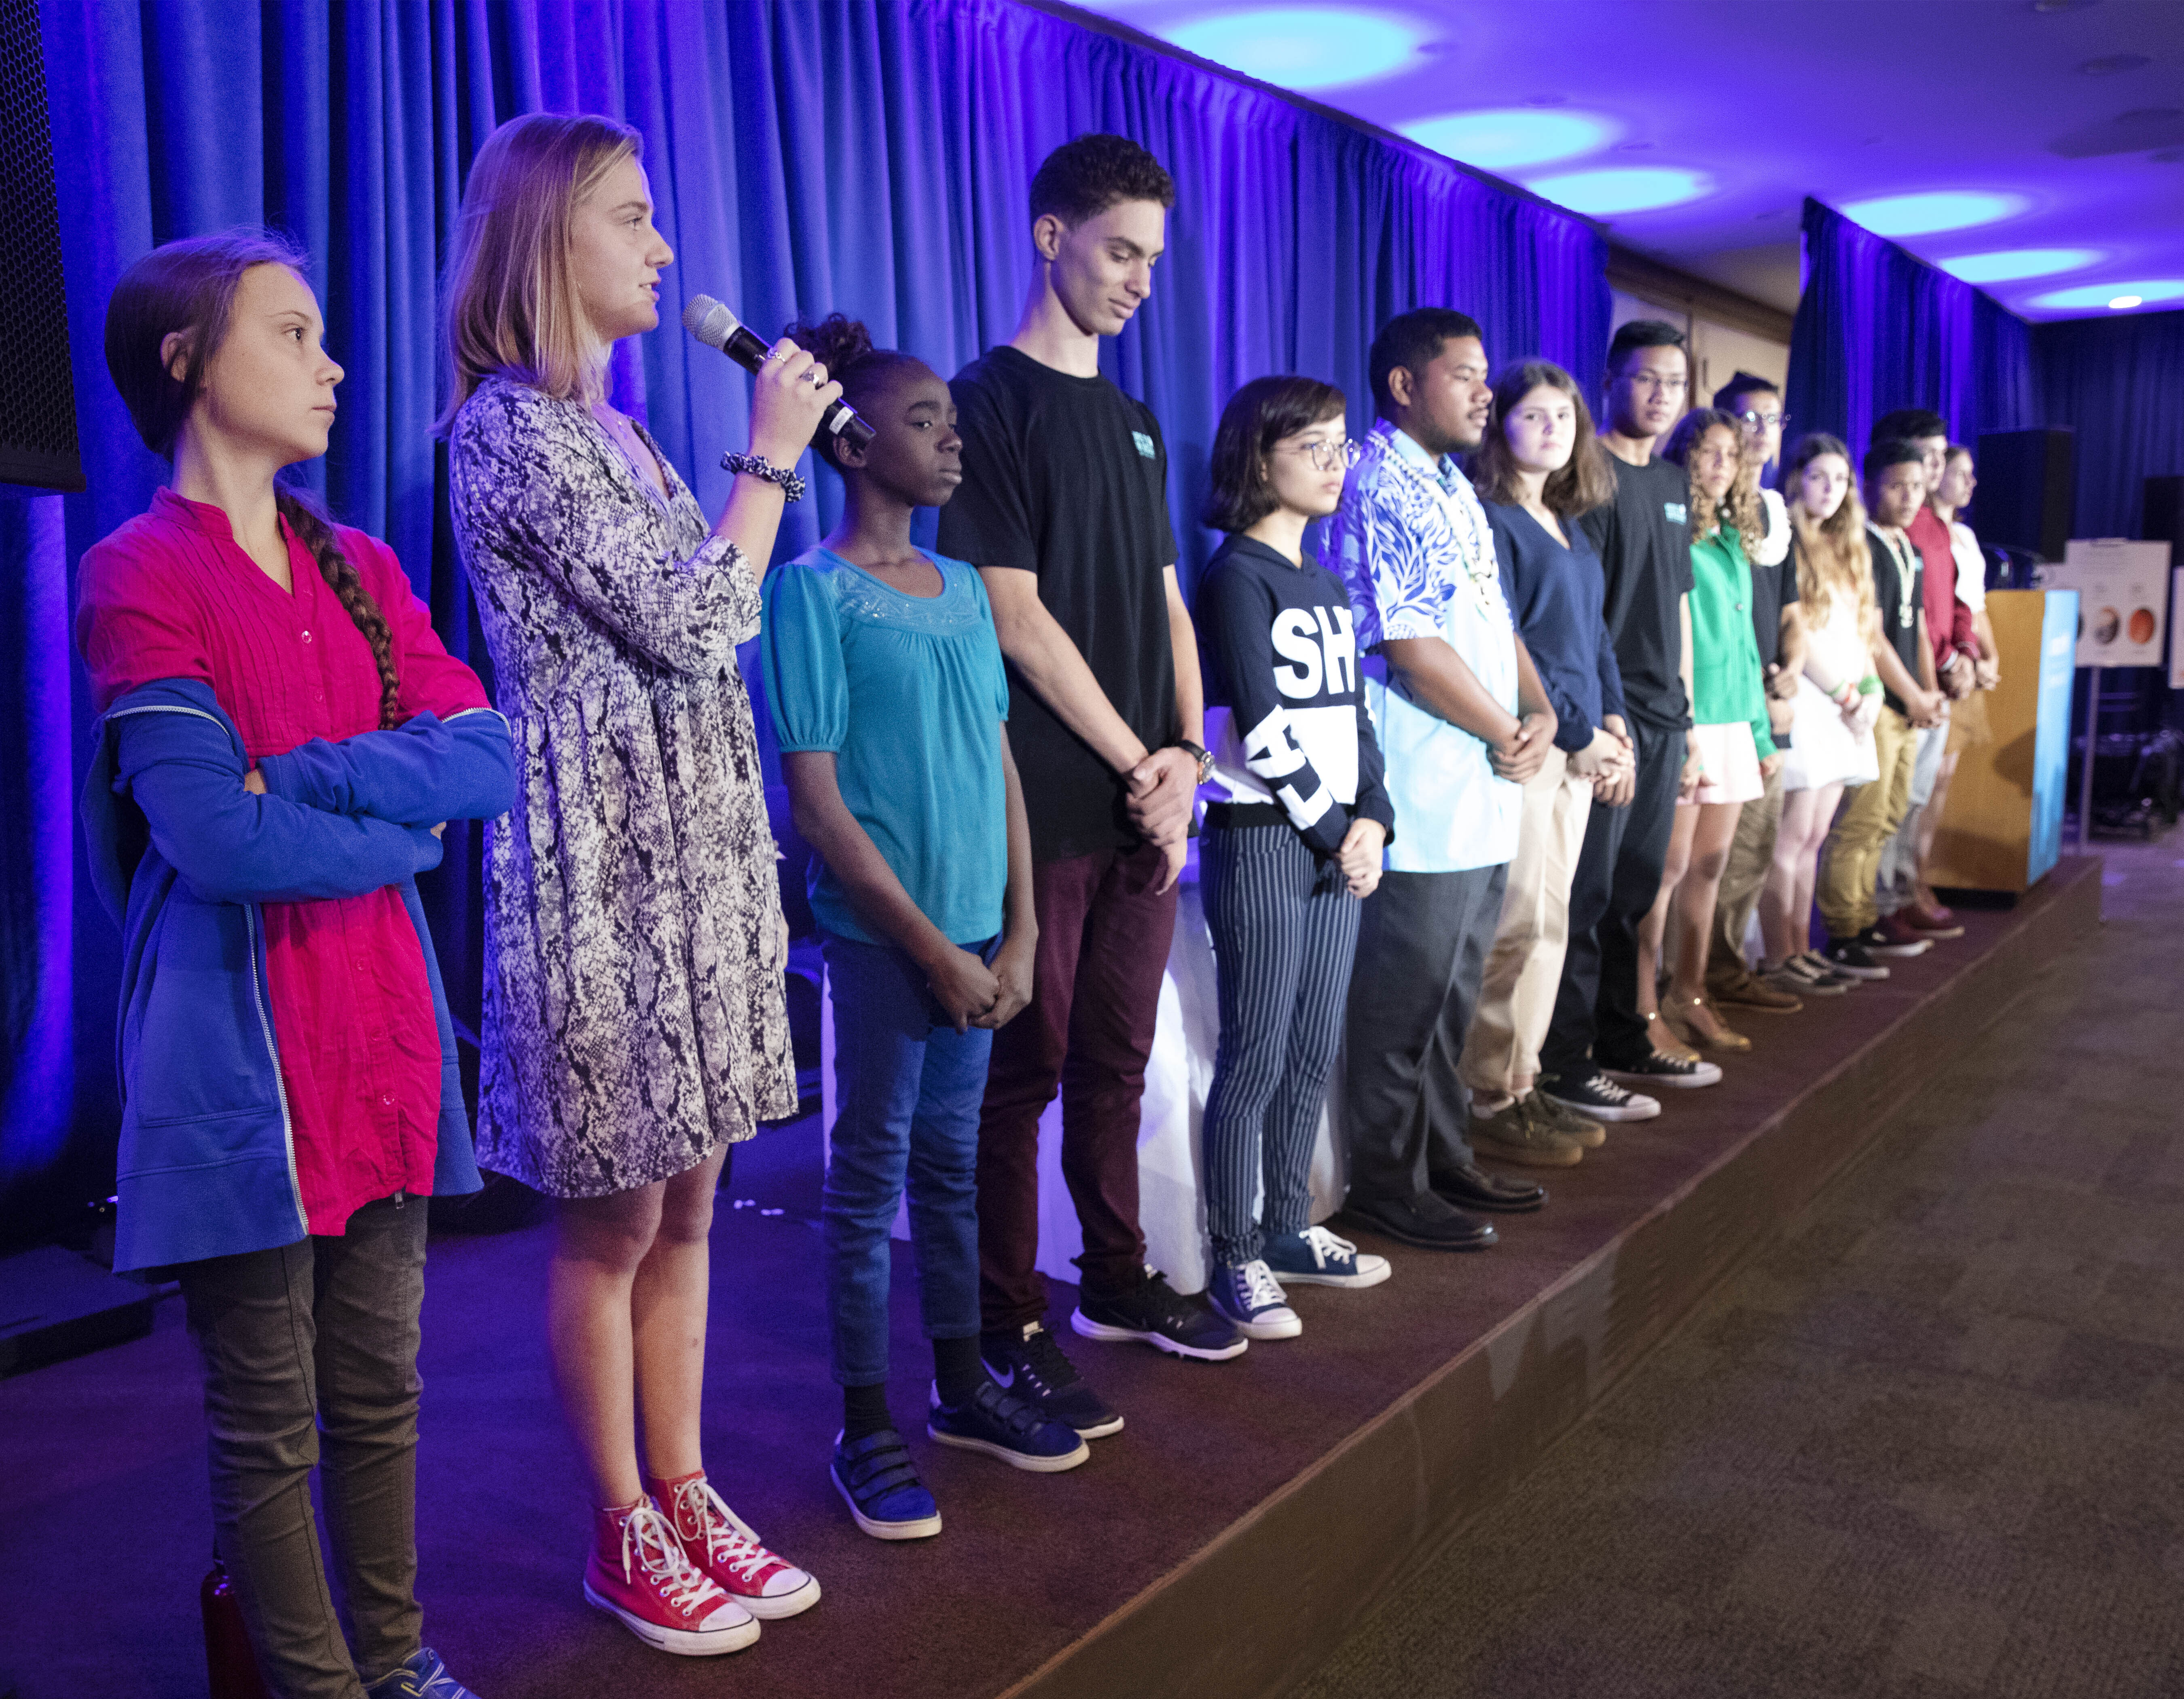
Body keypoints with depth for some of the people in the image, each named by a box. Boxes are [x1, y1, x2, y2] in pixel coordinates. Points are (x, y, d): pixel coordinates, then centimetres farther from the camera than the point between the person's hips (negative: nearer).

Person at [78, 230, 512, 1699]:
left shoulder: (362, 568, 12)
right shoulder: (140, 574, -7)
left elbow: (490, 756, -1)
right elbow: (214, 839, -17)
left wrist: (295, 774, -13)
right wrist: (403, 826, -5)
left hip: (385, 1029, 6)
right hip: (239, 1053, -6)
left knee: (379, 1392, 17)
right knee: (268, 1424, 8)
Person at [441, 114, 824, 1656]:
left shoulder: (616, 431, 16)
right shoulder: (512, 428, -12)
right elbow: (692, 626, -15)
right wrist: (770, 454, -7)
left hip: (700, 848, 9)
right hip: (602, 863, -9)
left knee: (685, 1205, 15)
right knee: (611, 1226, 5)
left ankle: (685, 1495, 29)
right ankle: (625, 1534, 22)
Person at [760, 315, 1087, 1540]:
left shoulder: (965, 588, 11)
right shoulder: (814, 591, -9)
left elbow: (1001, 762, 11)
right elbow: (815, 797, -13)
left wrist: (1018, 932, 3)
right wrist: (930, 946, -12)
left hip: (976, 936, 6)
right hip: (881, 940, -6)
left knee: (954, 1164, 17)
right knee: (871, 1178, 5)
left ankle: (963, 1386, 32)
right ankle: (869, 1431, 18)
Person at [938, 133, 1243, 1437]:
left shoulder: (1136, 421, 18)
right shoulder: (989, 402, -5)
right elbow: (1014, 616, -12)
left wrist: (1189, 756, 1)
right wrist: (1138, 764, -10)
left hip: (1147, 804, 7)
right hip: (1045, 809, -7)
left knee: (1116, 1059, 16)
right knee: (1024, 1071, 1)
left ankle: (1120, 1280, 30)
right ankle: (1011, 1331, 13)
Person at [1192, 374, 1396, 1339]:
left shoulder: (1328, 586, 17)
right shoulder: (1235, 576, -8)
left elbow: (1354, 715, 15)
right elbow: (1261, 728, -15)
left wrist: (1372, 817, -1)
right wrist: (1333, 829, -10)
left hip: (1338, 842, 8)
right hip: (1261, 838, -8)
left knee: (1314, 1053, 12)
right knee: (1256, 1057, -3)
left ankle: (1289, 1230, 25)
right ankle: (1236, 1259, 8)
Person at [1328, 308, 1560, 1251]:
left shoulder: (1453, 489, 18)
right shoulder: (1380, 488, -13)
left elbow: (1496, 620, 20)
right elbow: (1412, 648, -19)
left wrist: (1541, 712, 2)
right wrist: (1508, 736, -9)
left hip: (1483, 796, 10)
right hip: (1421, 800, -10)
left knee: (1453, 990, 17)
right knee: (1403, 996, 0)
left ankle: (1441, 1155, 30)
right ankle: (1385, 1182, 12)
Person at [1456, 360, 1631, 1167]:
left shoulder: (1569, 526, 19)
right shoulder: (1487, 519, -7)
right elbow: (1502, 648, -13)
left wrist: (1613, 722, 7)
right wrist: (1578, 734, -11)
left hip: (1579, 746, 8)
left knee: (1547, 922, 10)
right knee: (1523, 926, -6)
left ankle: (1523, 1085, 18)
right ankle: (1493, 1100, 4)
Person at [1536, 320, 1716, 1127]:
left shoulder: (1674, 483, 18)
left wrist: (1687, 722, 18)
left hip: (1663, 719, 8)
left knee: (1636, 888, 13)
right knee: (1589, 891, -5)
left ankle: (1622, 1040, 24)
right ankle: (1564, 1061, 3)